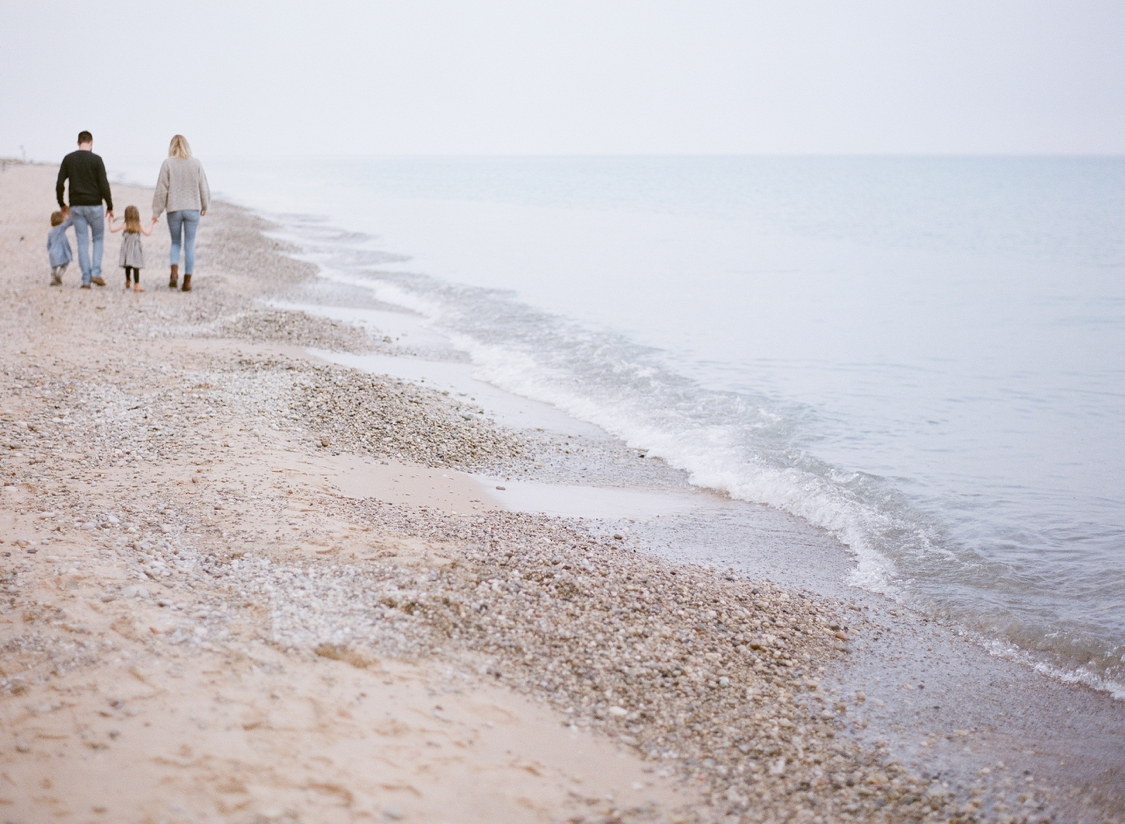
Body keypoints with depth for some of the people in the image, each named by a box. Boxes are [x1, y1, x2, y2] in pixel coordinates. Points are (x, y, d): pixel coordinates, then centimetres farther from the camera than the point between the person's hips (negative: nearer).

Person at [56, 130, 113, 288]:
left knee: (82, 242, 5)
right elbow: (104, 185, -10)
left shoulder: (68, 159, 4)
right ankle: (96, 272, -2)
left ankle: (86, 280, 3)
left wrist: (62, 204, 15)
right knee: (98, 238, 13)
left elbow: (59, 184, 3)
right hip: (94, 205, -3)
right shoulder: (96, 160, -7)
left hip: (76, 206, 3)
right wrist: (110, 206, -3)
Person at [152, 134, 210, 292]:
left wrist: (156, 211, 3)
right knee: (190, 245, 6)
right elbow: (203, 187, 4)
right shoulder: (196, 163, -2)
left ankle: (174, 271, -6)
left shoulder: (167, 163, -6)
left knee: (175, 242, 16)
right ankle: (187, 281, 6)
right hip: (193, 209, 0)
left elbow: (161, 189, -5)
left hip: (174, 209, 0)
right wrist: (204, 206, 19)